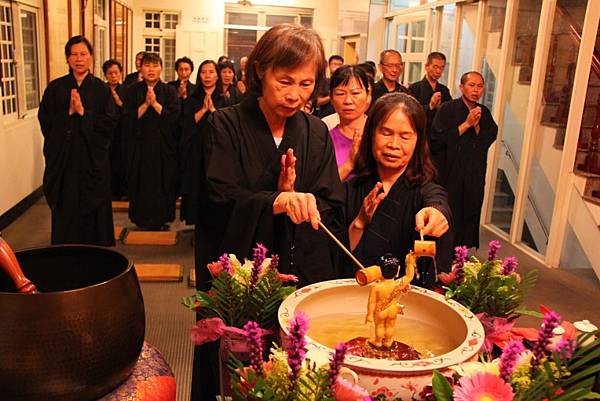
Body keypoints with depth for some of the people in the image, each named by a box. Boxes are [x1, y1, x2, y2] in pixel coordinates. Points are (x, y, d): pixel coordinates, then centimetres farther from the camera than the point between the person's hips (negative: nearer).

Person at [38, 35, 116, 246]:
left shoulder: (101, 88, 2)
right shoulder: (55, 87, 5)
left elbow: (108, 123, -5)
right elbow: (45, 121, -1)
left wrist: (83, 112, -15)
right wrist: (68, 112, -15)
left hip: (93, 157, -1)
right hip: (63, 159, 1)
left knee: (93, 208, 4)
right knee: (66, 211, 5)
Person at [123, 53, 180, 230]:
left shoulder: (169, 91, 2)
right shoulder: (133, 91, 4)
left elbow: (174, 117, -10)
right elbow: (129, 118, -5)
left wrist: (155, 103, -15)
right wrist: (146, 103, -14)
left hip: (164, 146, 0)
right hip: (140, 146, 1)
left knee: (162, 182, 4)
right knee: (142, 183, 4)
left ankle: (161, 219, 18)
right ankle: (143, 220, 17)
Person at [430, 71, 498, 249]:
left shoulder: (484, 113, 10)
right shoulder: (448, 109, -6)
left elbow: (488, 140, 5)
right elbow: (437, 140, -16)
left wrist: (476, 125, -11)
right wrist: (466, 124, -15)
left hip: (474, 176, 5)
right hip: (448, 174, -5)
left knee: (469, 216, 7)